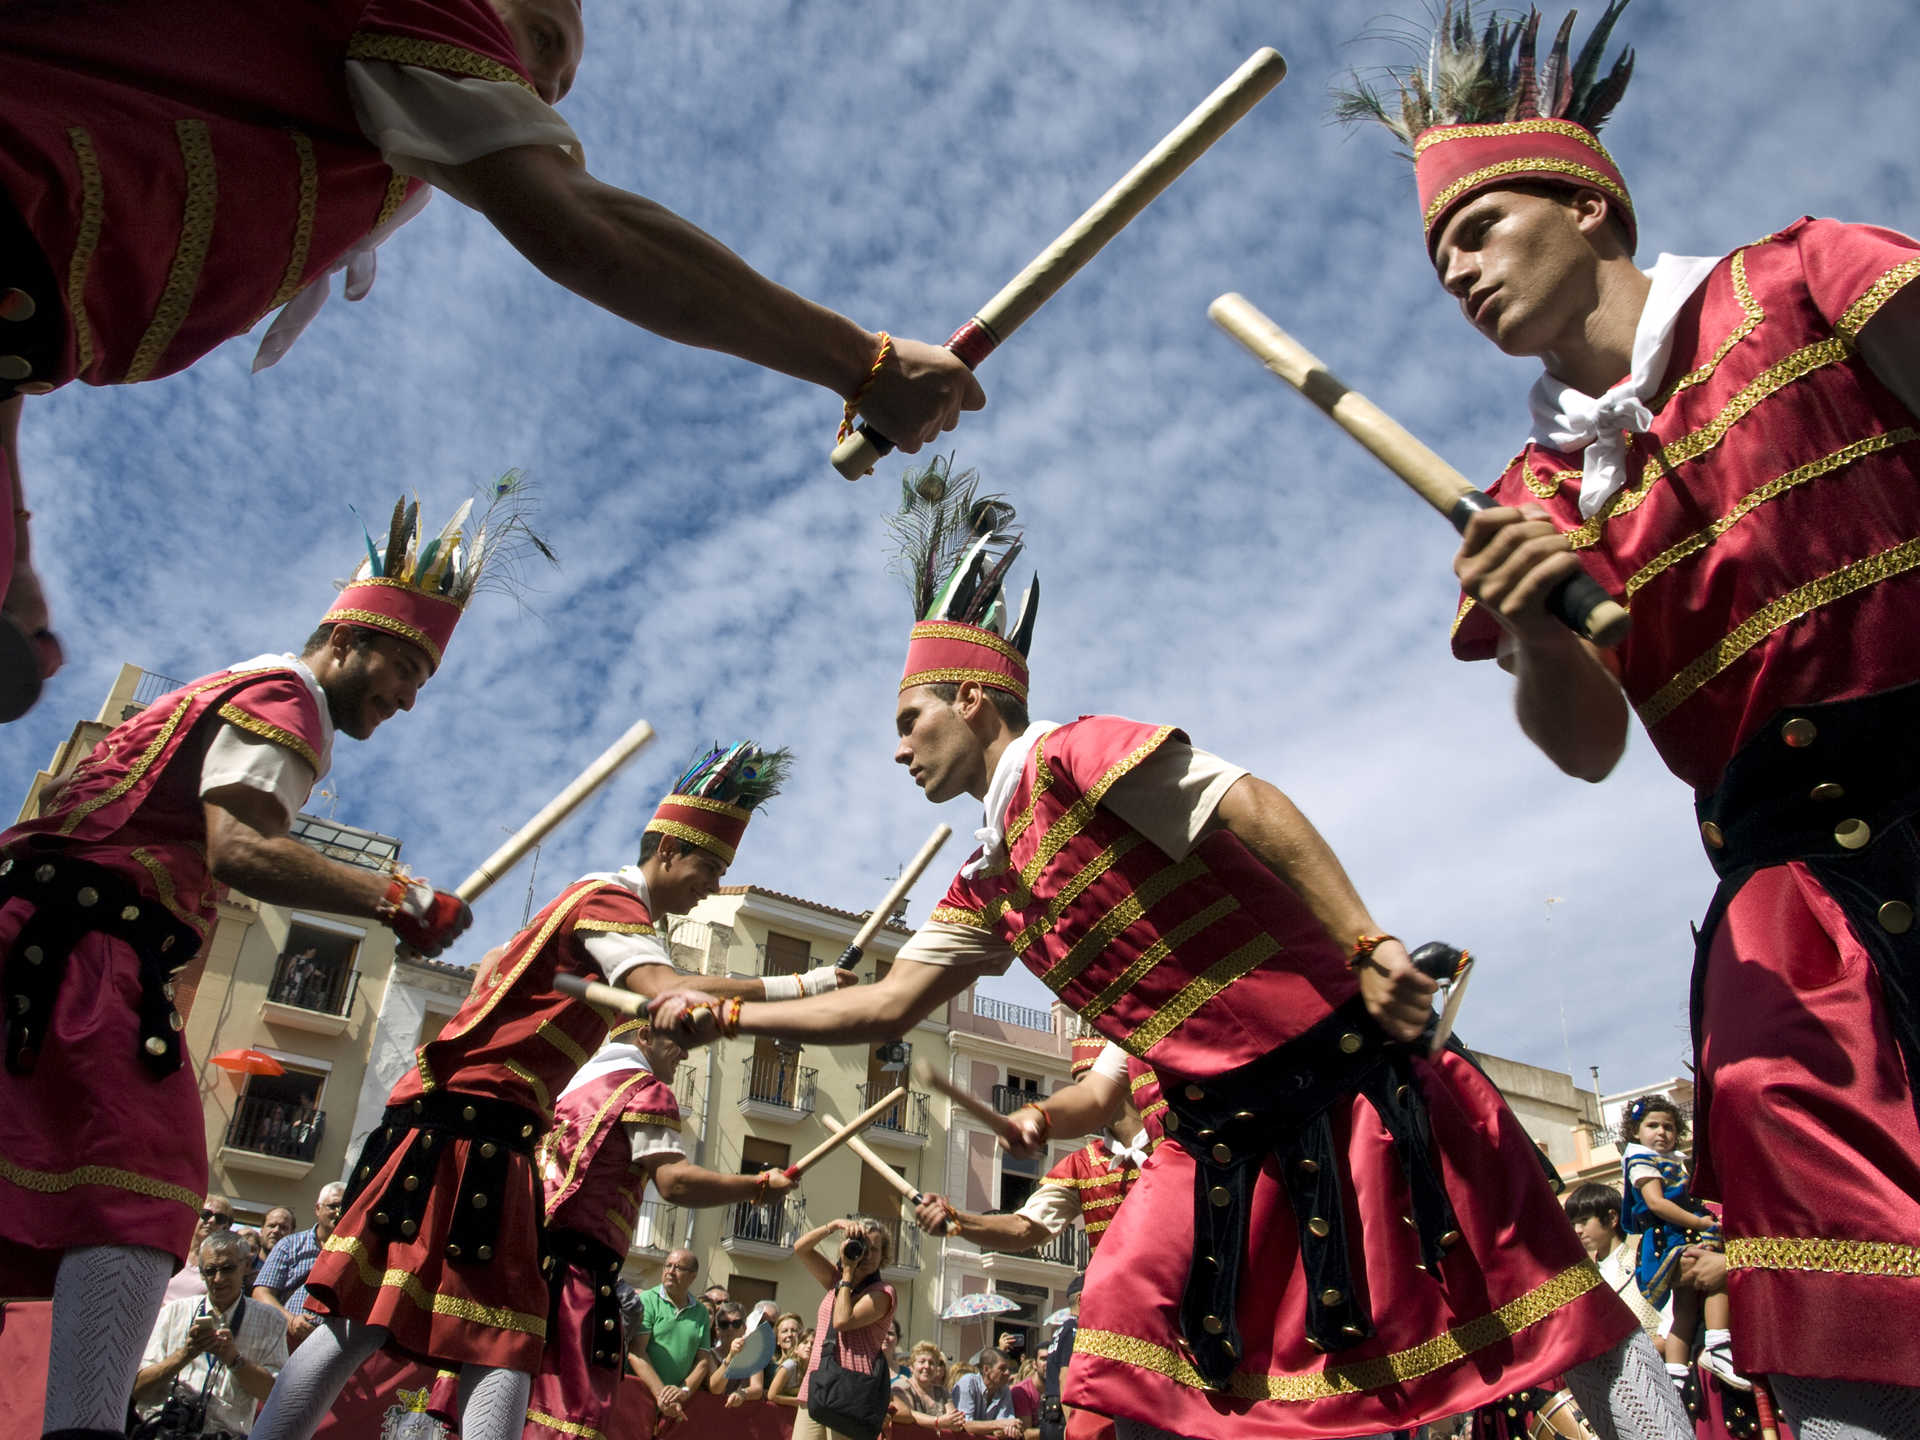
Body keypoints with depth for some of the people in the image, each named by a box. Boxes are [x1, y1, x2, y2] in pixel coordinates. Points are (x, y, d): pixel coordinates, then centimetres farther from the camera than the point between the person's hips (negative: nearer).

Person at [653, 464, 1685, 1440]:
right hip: (1221, 1133, 8)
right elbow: (886, 1007, 17)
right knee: (1131, 1344, 3)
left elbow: (1251, 808, -21)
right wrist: (725, 1014, 16)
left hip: (1349, 1074, -7)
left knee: (1570, 1324, 1)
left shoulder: (1073, 758, -12)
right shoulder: (987, 889, 13)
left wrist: (1368, 947, -30)